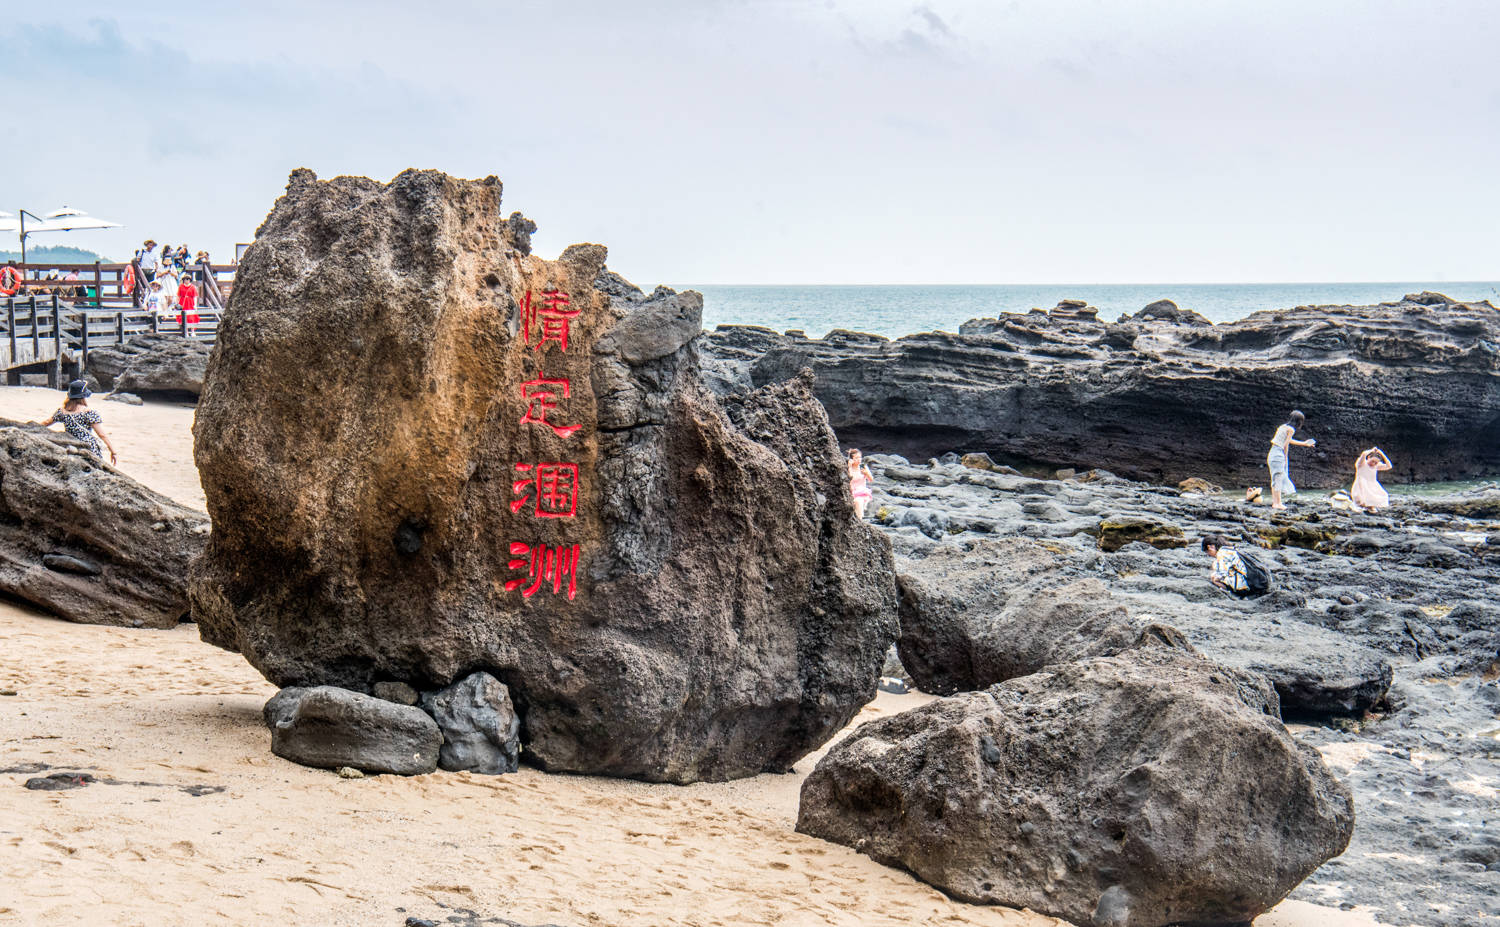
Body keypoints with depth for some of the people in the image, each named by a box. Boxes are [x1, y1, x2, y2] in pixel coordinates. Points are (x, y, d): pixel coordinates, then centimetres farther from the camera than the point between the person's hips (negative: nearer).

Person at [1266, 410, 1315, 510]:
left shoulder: (1283, 427, 17)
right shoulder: (1291, 429, -9)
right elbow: (1285, 445, -11)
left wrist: (1304, 444, 40)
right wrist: (1285, 459, -2)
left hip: (1272, 453, 9)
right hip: (1278, 454, -9)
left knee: (1275, 479, 11)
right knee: (1278, 478, -6)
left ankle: (1275, 502, 13)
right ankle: (1278, 503, -6)